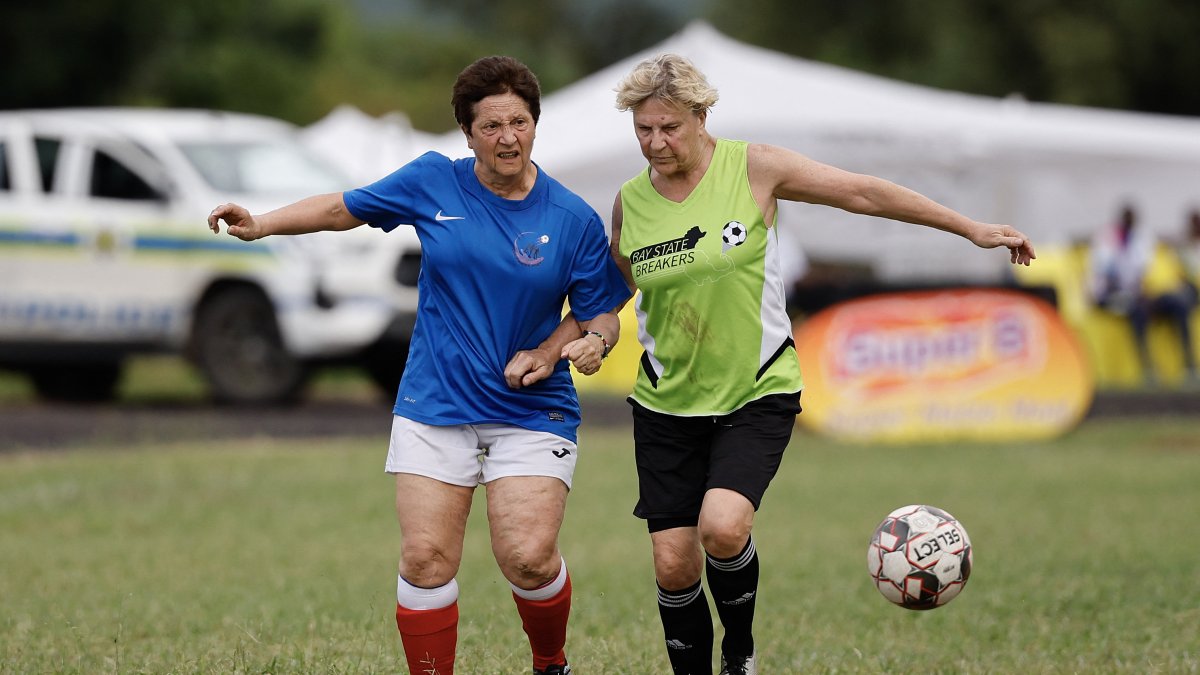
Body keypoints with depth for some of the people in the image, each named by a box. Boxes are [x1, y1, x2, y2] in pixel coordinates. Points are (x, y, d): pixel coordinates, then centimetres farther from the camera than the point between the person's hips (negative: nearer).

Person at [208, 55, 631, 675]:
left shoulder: (574, 221, -3)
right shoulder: (432, 183, 1)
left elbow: (602, 315, 4)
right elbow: (345, 208, 13)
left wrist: (553, 351, -14)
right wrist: (261, 224, 4)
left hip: (531, 411, -1)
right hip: (434, 407, 1)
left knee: (528, 558, -14)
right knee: (425, 560, -8)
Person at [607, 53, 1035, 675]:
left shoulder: (753, 168, -9)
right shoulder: (630, 203, -1)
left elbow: (864, 192, -3)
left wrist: (972, 229, 1)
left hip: (757, 394, -3)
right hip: (667, 406, 3)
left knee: (722, 527, -25)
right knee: (673, 563, -3)